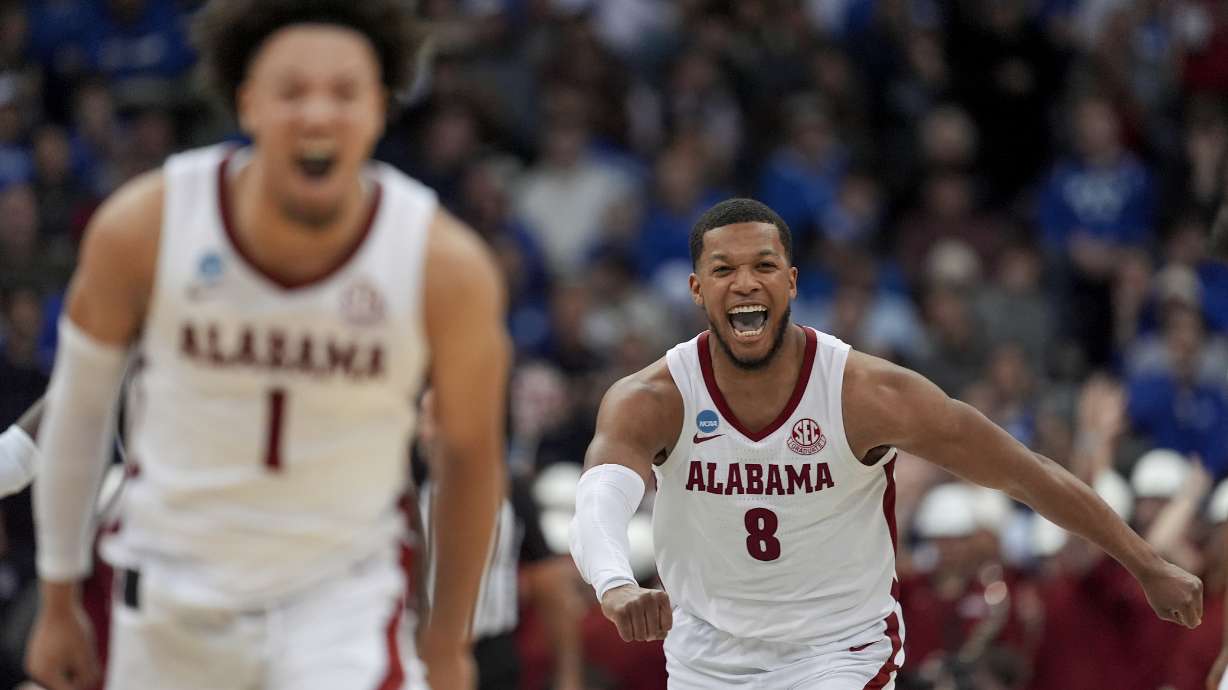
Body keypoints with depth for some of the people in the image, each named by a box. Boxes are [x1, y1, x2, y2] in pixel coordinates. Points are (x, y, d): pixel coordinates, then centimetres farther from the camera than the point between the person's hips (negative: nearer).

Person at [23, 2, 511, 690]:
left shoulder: (448, 266, -17)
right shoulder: (144, 229, -16)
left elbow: (472, 452, -1)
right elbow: (79, 406, 1)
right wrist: (59, 602, 8)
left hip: (343, 598, -1)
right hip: (174, 597, 2)